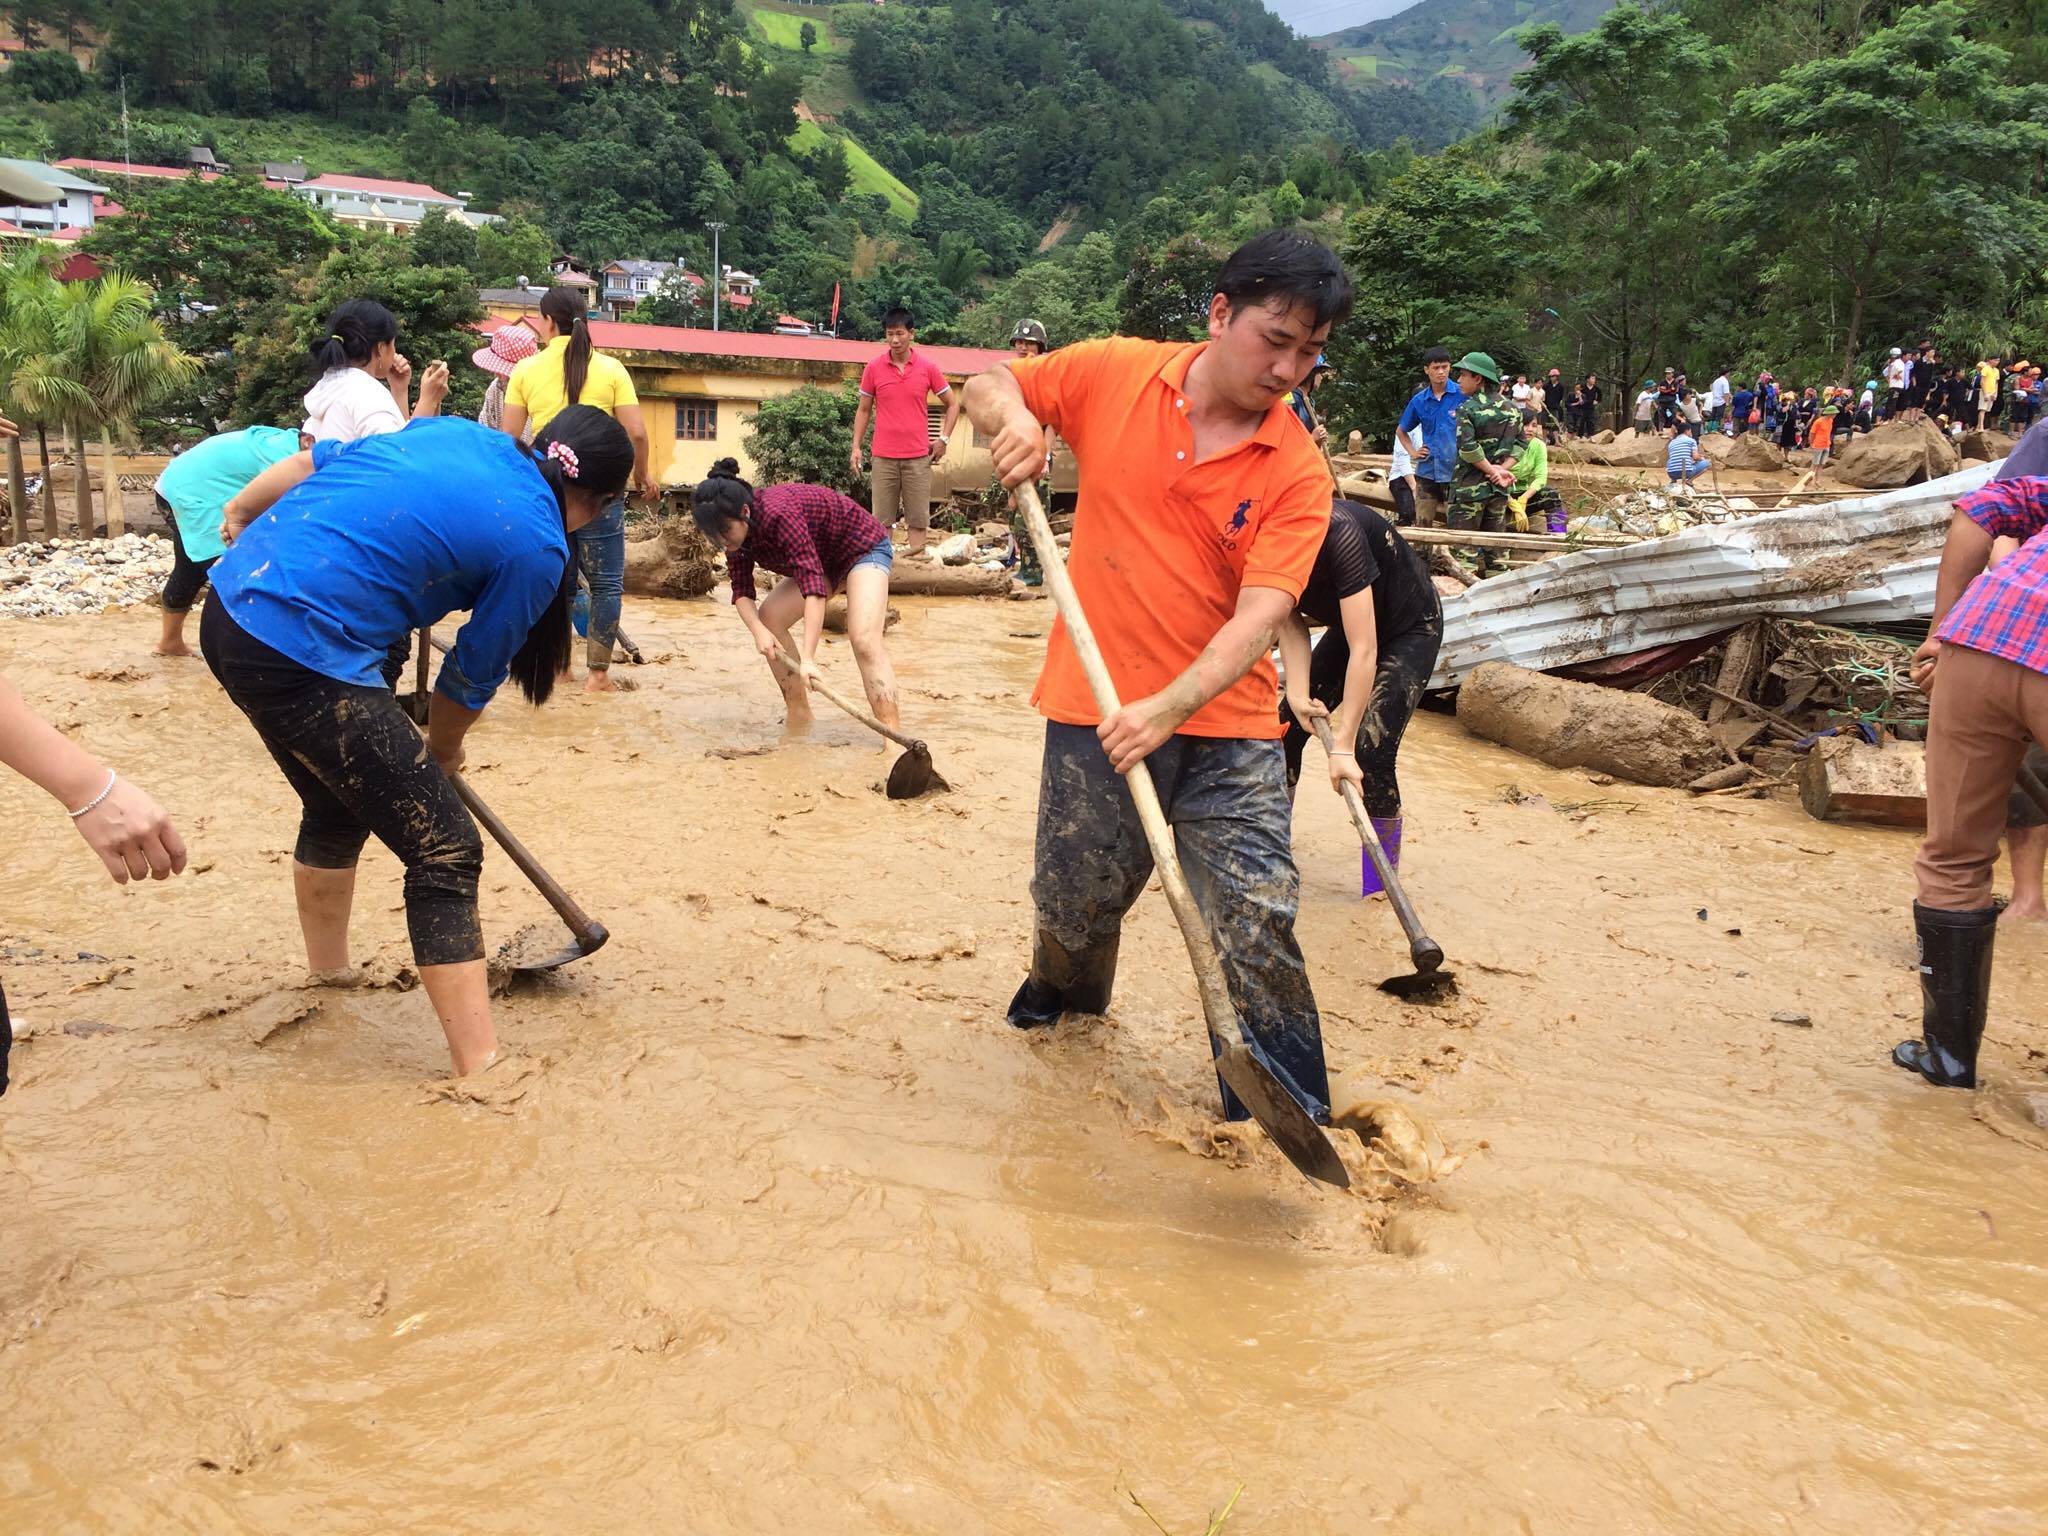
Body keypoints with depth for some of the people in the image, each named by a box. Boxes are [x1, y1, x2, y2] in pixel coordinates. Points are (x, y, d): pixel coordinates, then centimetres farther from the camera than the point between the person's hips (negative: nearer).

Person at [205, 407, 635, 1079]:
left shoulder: (461, 432, 12)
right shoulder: (538, 545, -6)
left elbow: (316, 460, 17)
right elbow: (472, 675, 3)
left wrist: (241, 514, 35)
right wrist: (442, 751, 23)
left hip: (229, 609, 9)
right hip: (302, 661, -9)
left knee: (339, 809, 30)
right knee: (445, 850, -2)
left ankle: (328, 978, 50)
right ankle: (482, 1072, -4)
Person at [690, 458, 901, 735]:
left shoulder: (779, 515, -37)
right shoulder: (737, 528, -11)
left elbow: (814, 587, -43)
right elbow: (742, 591, -9)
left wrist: (808, 658, -49)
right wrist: (758, 630, -31)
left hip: (864, 547, -9)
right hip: (824, 558, 9)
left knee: (864, 639, -28)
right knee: (768, 618, -1)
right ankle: (798, 715, 9)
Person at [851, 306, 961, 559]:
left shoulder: (928, 367, 0)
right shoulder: (873, 367, 1)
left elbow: (953, 403, 10)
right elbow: (863, 409, 9)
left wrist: (943, 439, 1)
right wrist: (856, 447, 2)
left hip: (918, 455, 0)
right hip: (884, 457, 0)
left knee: (919, 519, 1)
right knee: (881, 520, 3)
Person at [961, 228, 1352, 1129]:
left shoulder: (1298, 473, -9)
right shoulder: (1115, 372, -3)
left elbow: (1259, 615, -20)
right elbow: (988, 386, 10)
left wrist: (1169, 708, -34)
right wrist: (1011, 417, -15)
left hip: (1224, 726, -1)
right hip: (1095, 712, 2)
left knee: (1256, 924, -8)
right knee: (1073, 902, 16)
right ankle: (1062, 993, 50)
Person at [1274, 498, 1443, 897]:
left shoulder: (1338, 533, -39)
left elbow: (1365, 650, -38)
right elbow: (1290, 624, -9)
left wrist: (1343, 746, -38)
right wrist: (1298, 694, -25)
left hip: (1411, 629, -7)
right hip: (1351, 625, 7)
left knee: (1370, 751, -18)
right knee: (1286, 729, 3)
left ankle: (1381, 889, -3)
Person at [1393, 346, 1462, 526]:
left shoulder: (1463, 395, -6)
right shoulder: (1419, 400, 7)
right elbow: (1401, 430, 22)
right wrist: (1412, 452, 10)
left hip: (1455, 471, -4)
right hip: (1427, 472, 4)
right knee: (1422, 525, 9)